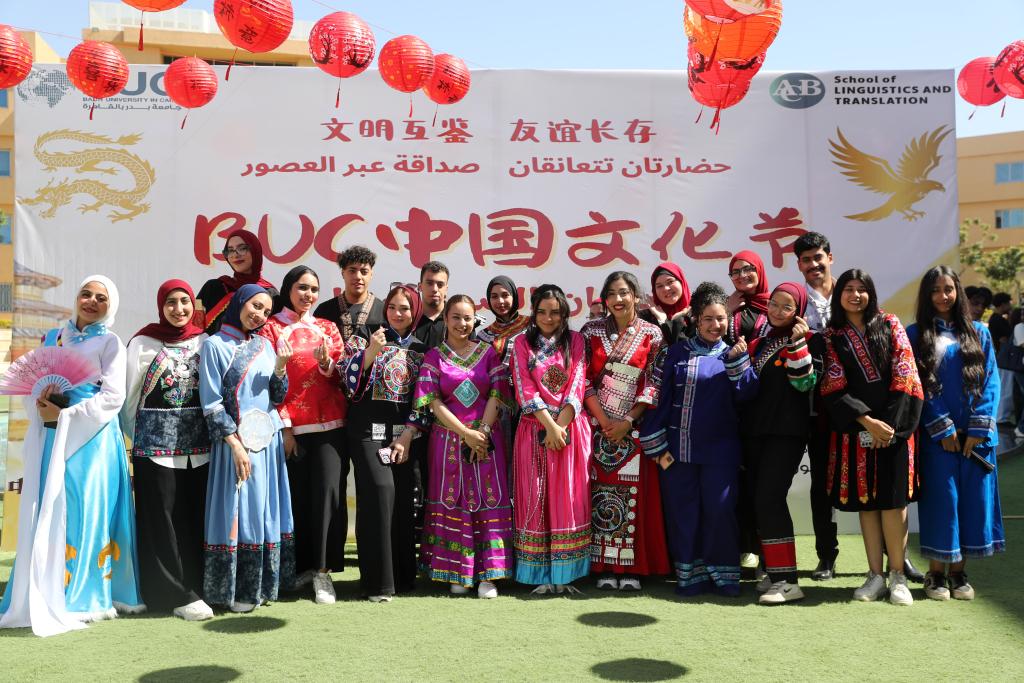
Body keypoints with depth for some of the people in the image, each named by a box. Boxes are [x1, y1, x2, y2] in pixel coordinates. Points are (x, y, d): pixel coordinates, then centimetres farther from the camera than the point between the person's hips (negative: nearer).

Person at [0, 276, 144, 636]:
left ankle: (80, 597, 3)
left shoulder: (110, 343, 1)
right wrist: (41, 400, -6)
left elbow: (113, 398, -8)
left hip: (91, 438, -4)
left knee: (82, 512, -5)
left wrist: (65, 415, -12)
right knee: (46, 515, 3)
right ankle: (43, 596, 10)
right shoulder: (52, 337, 15)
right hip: (49, 436, 4)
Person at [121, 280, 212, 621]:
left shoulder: (205, 341, 6)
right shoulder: (143, 343, -1)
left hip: (200, 446, 3)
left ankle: (197, 586, 17)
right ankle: (178, 593, 5)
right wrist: (139, 437, 8)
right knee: (164, 519, -1)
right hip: (156, 446, -2)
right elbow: (129, 396, 5)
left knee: (198, 517, 6)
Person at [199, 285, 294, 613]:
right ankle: (237, 590, 9)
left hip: (268, 441, 6)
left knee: (267, 511, 9)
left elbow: (277, 398, 11)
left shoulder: (265, 345, 11)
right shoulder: (215, 345, -5)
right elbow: (211, 403, -9)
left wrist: (280, 367, -7)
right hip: (235, 441, -5)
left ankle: (262, 585, 19)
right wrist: (235, 444, -15)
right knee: (238, 511, -2)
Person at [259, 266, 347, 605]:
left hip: (330, 424, 2)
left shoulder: (328, 327, 14)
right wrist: (283, 425, -6)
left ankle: (323, 569, 2)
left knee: (329, 493, -6)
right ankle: (301, 564, 17)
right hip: (291, 427, -2)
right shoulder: (271, 328, 6)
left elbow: (341, 377, 11)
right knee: (296, 496, 1)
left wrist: (326, 363, -11)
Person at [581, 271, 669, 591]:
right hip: (598, 427, 1)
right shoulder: (592, 331, 5)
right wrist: (603, 420, -8)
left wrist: (627, 422, -10)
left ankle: (632, 567, 7)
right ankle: (605, 567, 8)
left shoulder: (652, 335, 2)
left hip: (634, 429, -1)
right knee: (601, 494, 1)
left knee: (634, 495, -2)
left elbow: (653, 385, -2)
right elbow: (584, 380, 1)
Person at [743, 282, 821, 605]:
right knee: (760, 500, 7)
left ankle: (787, 580, -11)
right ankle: (773, 571, 17)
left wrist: (798, 342, -19)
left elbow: (804, 383, -15)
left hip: (787, 432, -7)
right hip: (755, 429, 7)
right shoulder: (760, 340, 17)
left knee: (769, 499, -15)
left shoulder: (809, 340, -1)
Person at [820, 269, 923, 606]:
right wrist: (867, 421, -12)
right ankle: (875, 575, 11)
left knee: (892, 499, -6)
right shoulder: (831, 337, 7)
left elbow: (904, 375, -1)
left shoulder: (890, 325, 7)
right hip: (854, 430, 1)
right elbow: (835, 388, -1)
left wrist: (890, 422, -9)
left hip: (895, 425, -1)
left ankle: (897, 576, 4)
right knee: (865, 501, 3)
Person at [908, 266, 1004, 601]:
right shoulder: (915, 334, 3)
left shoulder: (978, 333, 9)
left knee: (973, 497, 4)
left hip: (975, 434, 2)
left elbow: (990, 381, 3)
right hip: (936, 434, -2)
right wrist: (942, 428, -10)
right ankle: (936, 573, 9)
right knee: (940, 498, -1)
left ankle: (958, 570, 15)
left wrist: (979, 428, -8)